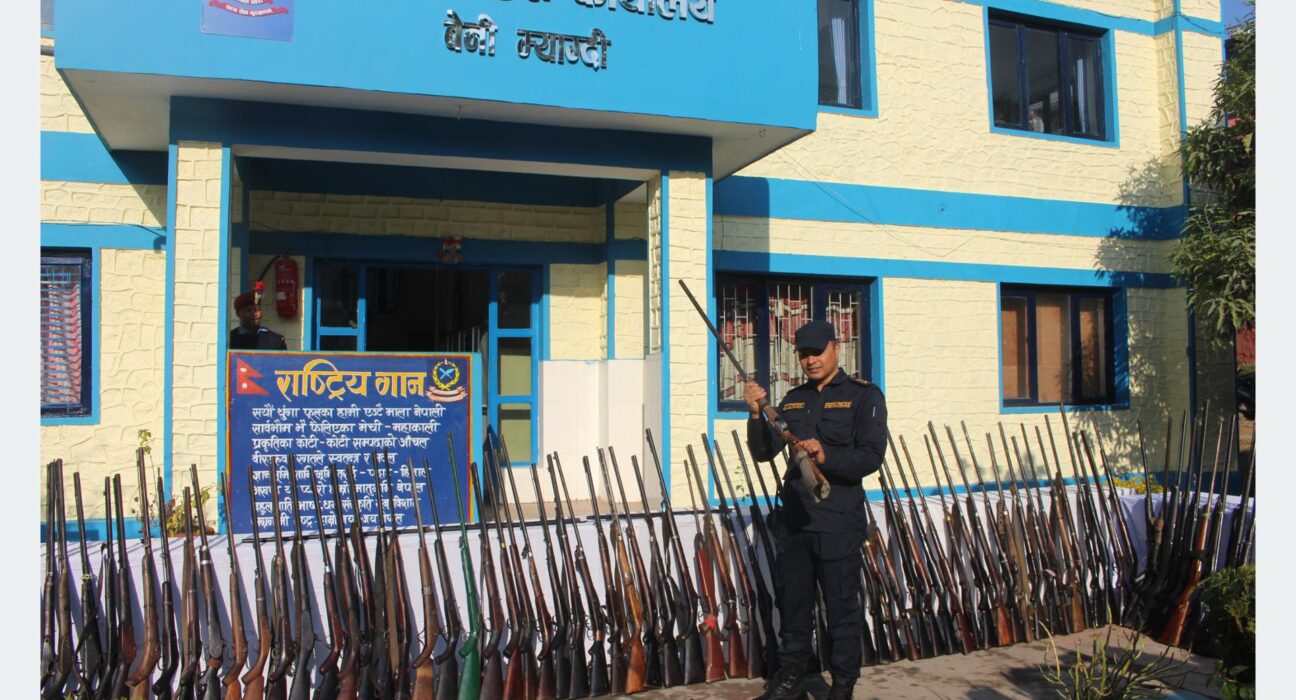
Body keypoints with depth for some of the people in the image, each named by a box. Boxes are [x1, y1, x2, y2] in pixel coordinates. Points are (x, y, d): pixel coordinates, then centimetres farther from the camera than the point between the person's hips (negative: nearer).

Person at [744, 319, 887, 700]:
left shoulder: (863, 395, -4)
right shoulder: (793, 400, 13)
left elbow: (871, 457, -13)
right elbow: (763, 452, 8)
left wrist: (826, 456, -29)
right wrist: (756, 413, -9)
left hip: (839, 522, -5)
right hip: (794, 519, 6)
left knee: (841, 607, 3)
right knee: (792, 602, 14)